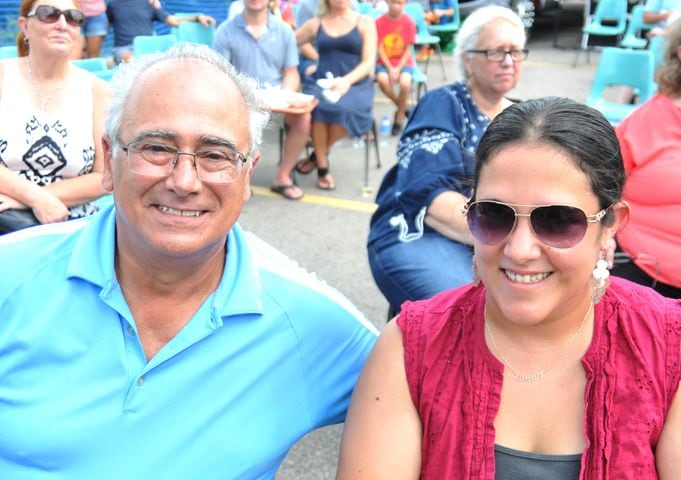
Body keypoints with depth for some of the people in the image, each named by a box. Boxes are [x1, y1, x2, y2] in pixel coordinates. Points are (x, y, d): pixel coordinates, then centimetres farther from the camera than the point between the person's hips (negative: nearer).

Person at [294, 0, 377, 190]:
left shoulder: (365, 23, 7)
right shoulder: (315, 24, 13)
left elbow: (368, 62, -2)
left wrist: (347, 81, -19)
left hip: (355, 84, -1)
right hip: (321, 81, 1)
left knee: (344, 108, -36)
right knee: (317, 106, -35)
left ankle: (317, 156, -9)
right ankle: (323, 167, -16)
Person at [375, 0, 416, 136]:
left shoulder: (409, 22, -6)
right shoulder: (380, 22, -7)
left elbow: (408, 50, -5)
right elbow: (380, 48, -6)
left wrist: (398, 69, -17)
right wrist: (390, 68, -17)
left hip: (403, 62, 0)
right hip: (385, 62, 1)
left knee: (405, 83, -32)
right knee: (382, 80, -33)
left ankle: (400, 116, -6)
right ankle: (402, 109, -6)